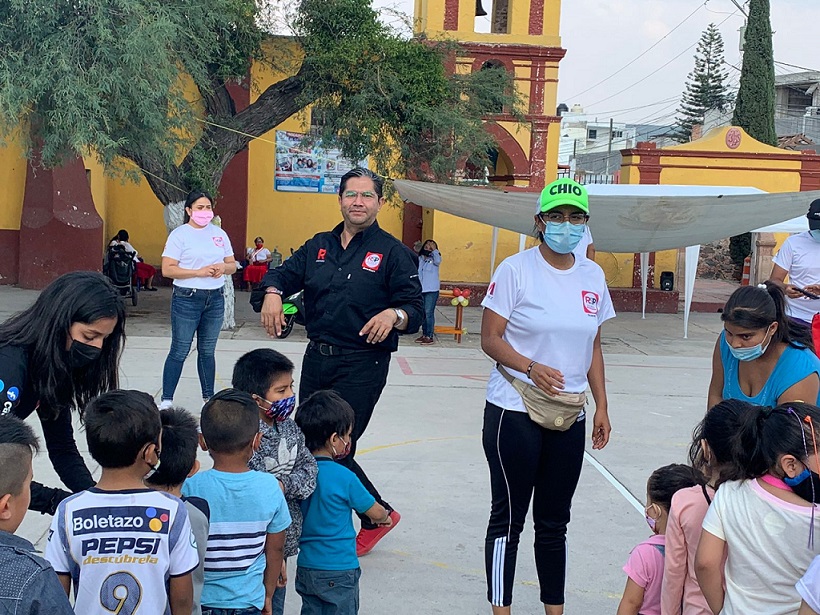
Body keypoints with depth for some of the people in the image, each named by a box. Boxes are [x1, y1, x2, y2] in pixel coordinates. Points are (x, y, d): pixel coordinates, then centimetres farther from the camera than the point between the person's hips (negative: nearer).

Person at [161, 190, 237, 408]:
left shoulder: (220, 234, 10)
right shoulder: (179, 234, -6)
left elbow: (232, 266, 15)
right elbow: (167, 269, -12)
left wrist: (223, 267, -9)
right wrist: (199, 272, -19)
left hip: (215, 299, 5)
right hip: (187, 299, -5)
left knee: (207, 351, 13)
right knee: (179, 351, -2)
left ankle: (208, 397, 22)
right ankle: (167, 400, 5)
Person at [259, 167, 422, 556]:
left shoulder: (392, 252, -4)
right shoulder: (320, 246, 13)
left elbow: (414, 309, -7)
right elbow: (286, 273, 11)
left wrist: (394, 314, -30)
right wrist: (273, 292, -12)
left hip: (362, 366, -6)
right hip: (317, 359, 7)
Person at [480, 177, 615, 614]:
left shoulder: (592, 276, 8)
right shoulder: (516, 269, -7)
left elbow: (593, 348, 14)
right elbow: (490, 339, -9)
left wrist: (601, 407, 10)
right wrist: (531, 368, -25)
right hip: (514, 413, -5)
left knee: (554, 521, 12)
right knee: (509, 517, 2)